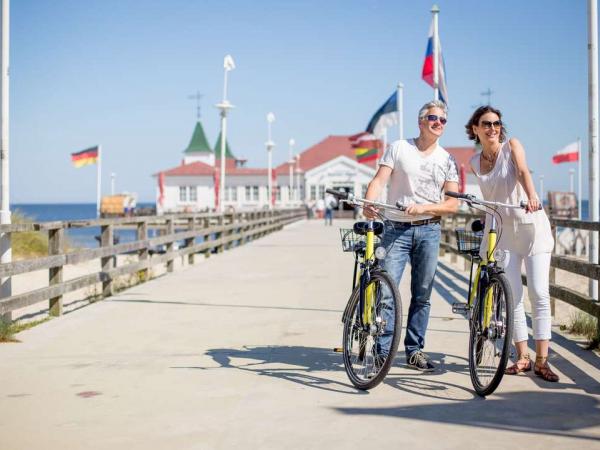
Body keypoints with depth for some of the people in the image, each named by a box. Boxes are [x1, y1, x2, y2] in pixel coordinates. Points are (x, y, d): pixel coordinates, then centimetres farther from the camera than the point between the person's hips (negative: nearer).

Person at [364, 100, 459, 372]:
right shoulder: (398, 148, 4)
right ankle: (382, 351, -2)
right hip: (397, 229, -2)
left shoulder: (447, 160, 8)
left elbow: (452, 205, 2)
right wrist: (368, 204, -27)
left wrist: (423, 208, -14)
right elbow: (379, 179, -7)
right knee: (386, 291, -10)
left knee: (422, 295, 5)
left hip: (429, 230, 2)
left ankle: (415, 350, 16)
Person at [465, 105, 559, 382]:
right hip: (502, 230, 3)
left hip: (530, 225, -3)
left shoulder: (511, 146, -3)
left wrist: (532, 196, -40)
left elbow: (523, 172, -22)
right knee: (513, 296, 0)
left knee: (539, 293, -8)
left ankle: (541, 360, -5)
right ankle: (522, 357, 8)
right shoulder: (475, 162, 7)